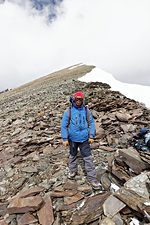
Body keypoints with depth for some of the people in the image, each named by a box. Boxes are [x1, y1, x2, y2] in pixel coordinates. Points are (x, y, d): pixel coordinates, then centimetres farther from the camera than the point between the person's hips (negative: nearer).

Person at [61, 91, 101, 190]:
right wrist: (65, 139, -6)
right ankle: (73, 170, 46)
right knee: (73, 155, 21)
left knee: (88, 158, 3)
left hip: (84, 138, 0)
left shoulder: (86, 110, -4)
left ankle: (92, 179, 17)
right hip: (72, 138, 0)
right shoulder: (69, 111, -8)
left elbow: (91, 123, 2)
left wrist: (91, 136, -3)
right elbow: (64, 125, -5)